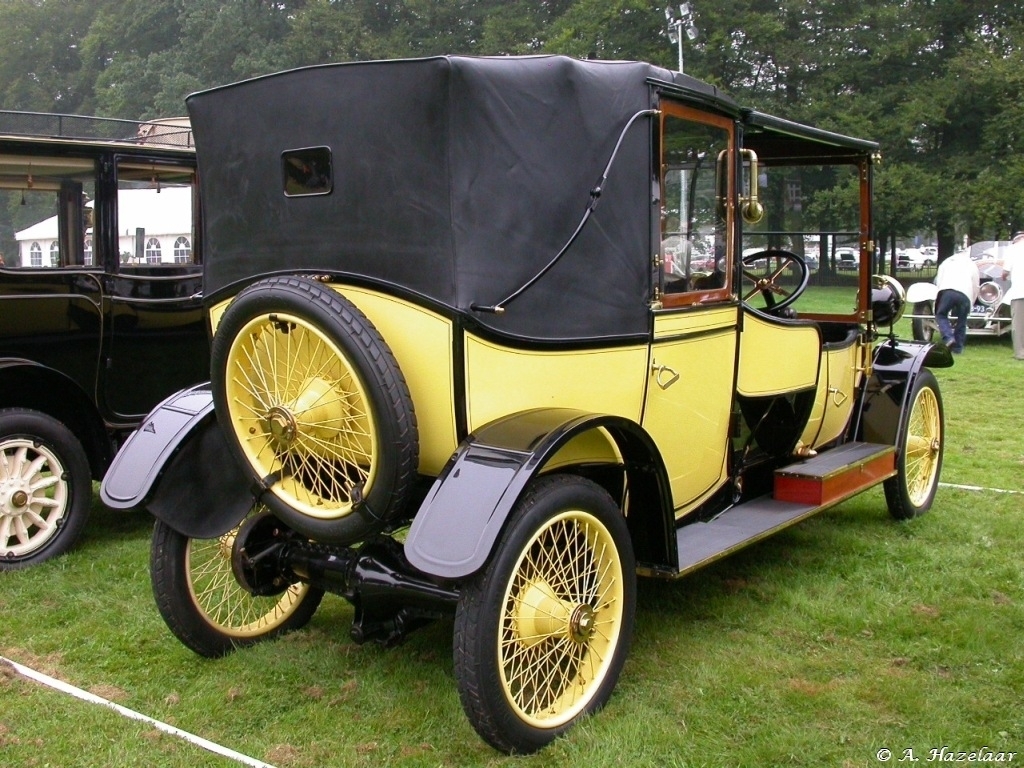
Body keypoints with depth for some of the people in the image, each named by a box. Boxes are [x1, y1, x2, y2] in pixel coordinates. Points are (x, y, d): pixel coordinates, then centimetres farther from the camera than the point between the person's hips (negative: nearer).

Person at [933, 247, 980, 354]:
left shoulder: (947, 261, 30)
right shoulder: (972, 265, 31)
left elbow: (938, 280, 24)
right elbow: (975, 288, 27)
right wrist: (970, 306, 35)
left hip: (947, 290, -1)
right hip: (965, 294, 1)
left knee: (941, 315, 15)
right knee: (961, 321, 15)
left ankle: (948, 337, -7)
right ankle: (958, 347, 15)